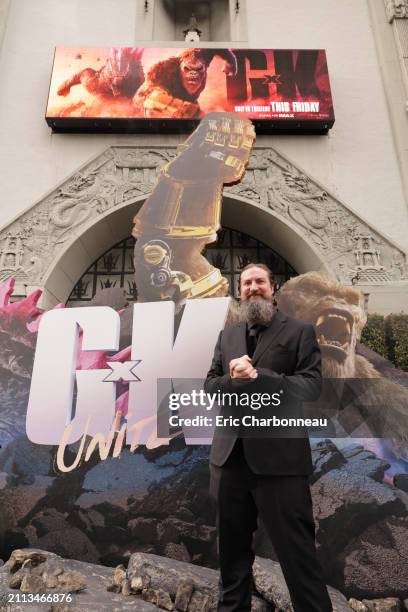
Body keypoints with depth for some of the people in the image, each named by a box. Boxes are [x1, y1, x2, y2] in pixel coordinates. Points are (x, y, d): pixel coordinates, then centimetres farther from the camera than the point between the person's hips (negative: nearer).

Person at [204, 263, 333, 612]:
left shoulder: (300, 332, -1)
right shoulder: (227, 335, 13)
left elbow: (311, 387, -11)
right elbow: (209, 386, 10)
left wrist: (256, 376, -19)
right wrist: (233, 380, -12)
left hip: (279, 456, -5)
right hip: (231, 455, 5)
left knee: (296, 549, 6)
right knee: (232, 544, 21)